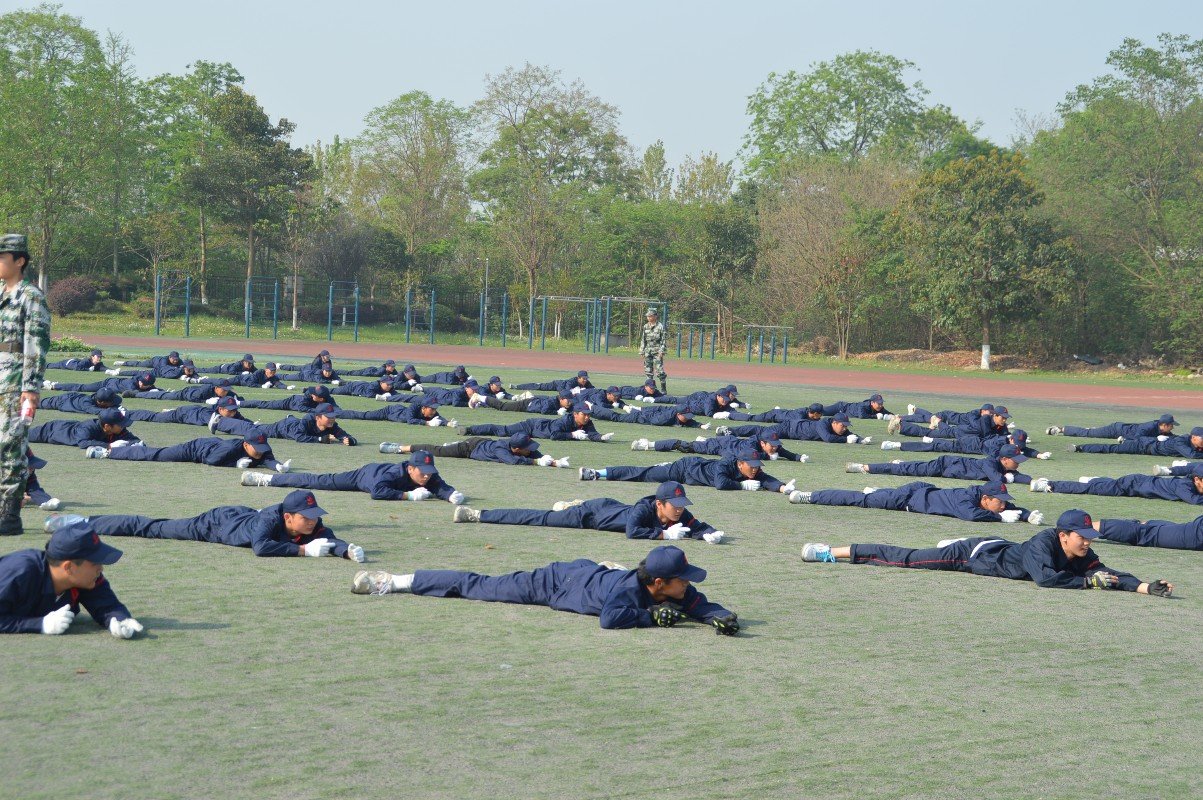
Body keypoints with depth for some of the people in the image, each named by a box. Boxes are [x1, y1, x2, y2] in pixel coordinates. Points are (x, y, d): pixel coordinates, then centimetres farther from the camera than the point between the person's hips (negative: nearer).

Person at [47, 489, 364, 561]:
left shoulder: (313, 525, -22)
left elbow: (330, 540, -24)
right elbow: (261, 548, -54)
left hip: (243, 516, 5)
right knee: (148, 528, 6)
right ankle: (81, 523, 17)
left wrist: (348, 549, -47)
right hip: (215, 523, -5)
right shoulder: (272, 520, -41)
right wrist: (303, 549, -50)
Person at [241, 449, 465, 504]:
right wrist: (409, 495, -52)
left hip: (380, 471, 5)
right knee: (318, 481, 2)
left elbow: (442, 487, -29)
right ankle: (267, 479, 12)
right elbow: (377, 491, -53)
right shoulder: (397, 474, -44)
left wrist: (453, 494, -54)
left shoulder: (430, 477, -28)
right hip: (367, 474, -5)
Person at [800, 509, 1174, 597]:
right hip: (976, 554, -7)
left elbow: (1107, 574, -14)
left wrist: (1146, 587, -28)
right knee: (907, 559, -2)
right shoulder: (1044, 544, -33)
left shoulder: (1082, 556, -12)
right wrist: (1087, 581, -40)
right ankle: (832, 553, 4)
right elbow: (1045, 578, -46)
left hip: (999, 550, 7)